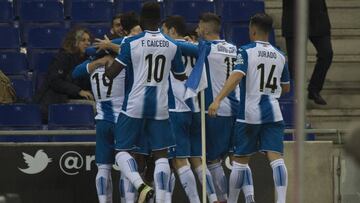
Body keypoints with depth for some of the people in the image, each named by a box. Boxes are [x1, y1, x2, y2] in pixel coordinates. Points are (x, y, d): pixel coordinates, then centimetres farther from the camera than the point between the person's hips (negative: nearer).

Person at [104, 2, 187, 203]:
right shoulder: (172, 45, 3)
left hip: (135, 105, -2)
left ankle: (141, 185, -17)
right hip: (160, 107, 2)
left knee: (122, 150, 7)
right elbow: (182, 77, 17)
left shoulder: (132, 43, -7)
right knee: (161, 154, 7)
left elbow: (111, 74, -9)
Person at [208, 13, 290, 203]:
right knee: (275, 157, -7)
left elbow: (237, 76, -21)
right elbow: (286, 87, 21)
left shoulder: (246, 51, -5)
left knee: (240, 159, 9)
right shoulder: (279, 56, 10)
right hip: (273, 113, 3)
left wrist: (218, 99, -28)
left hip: (249, 113, -3)